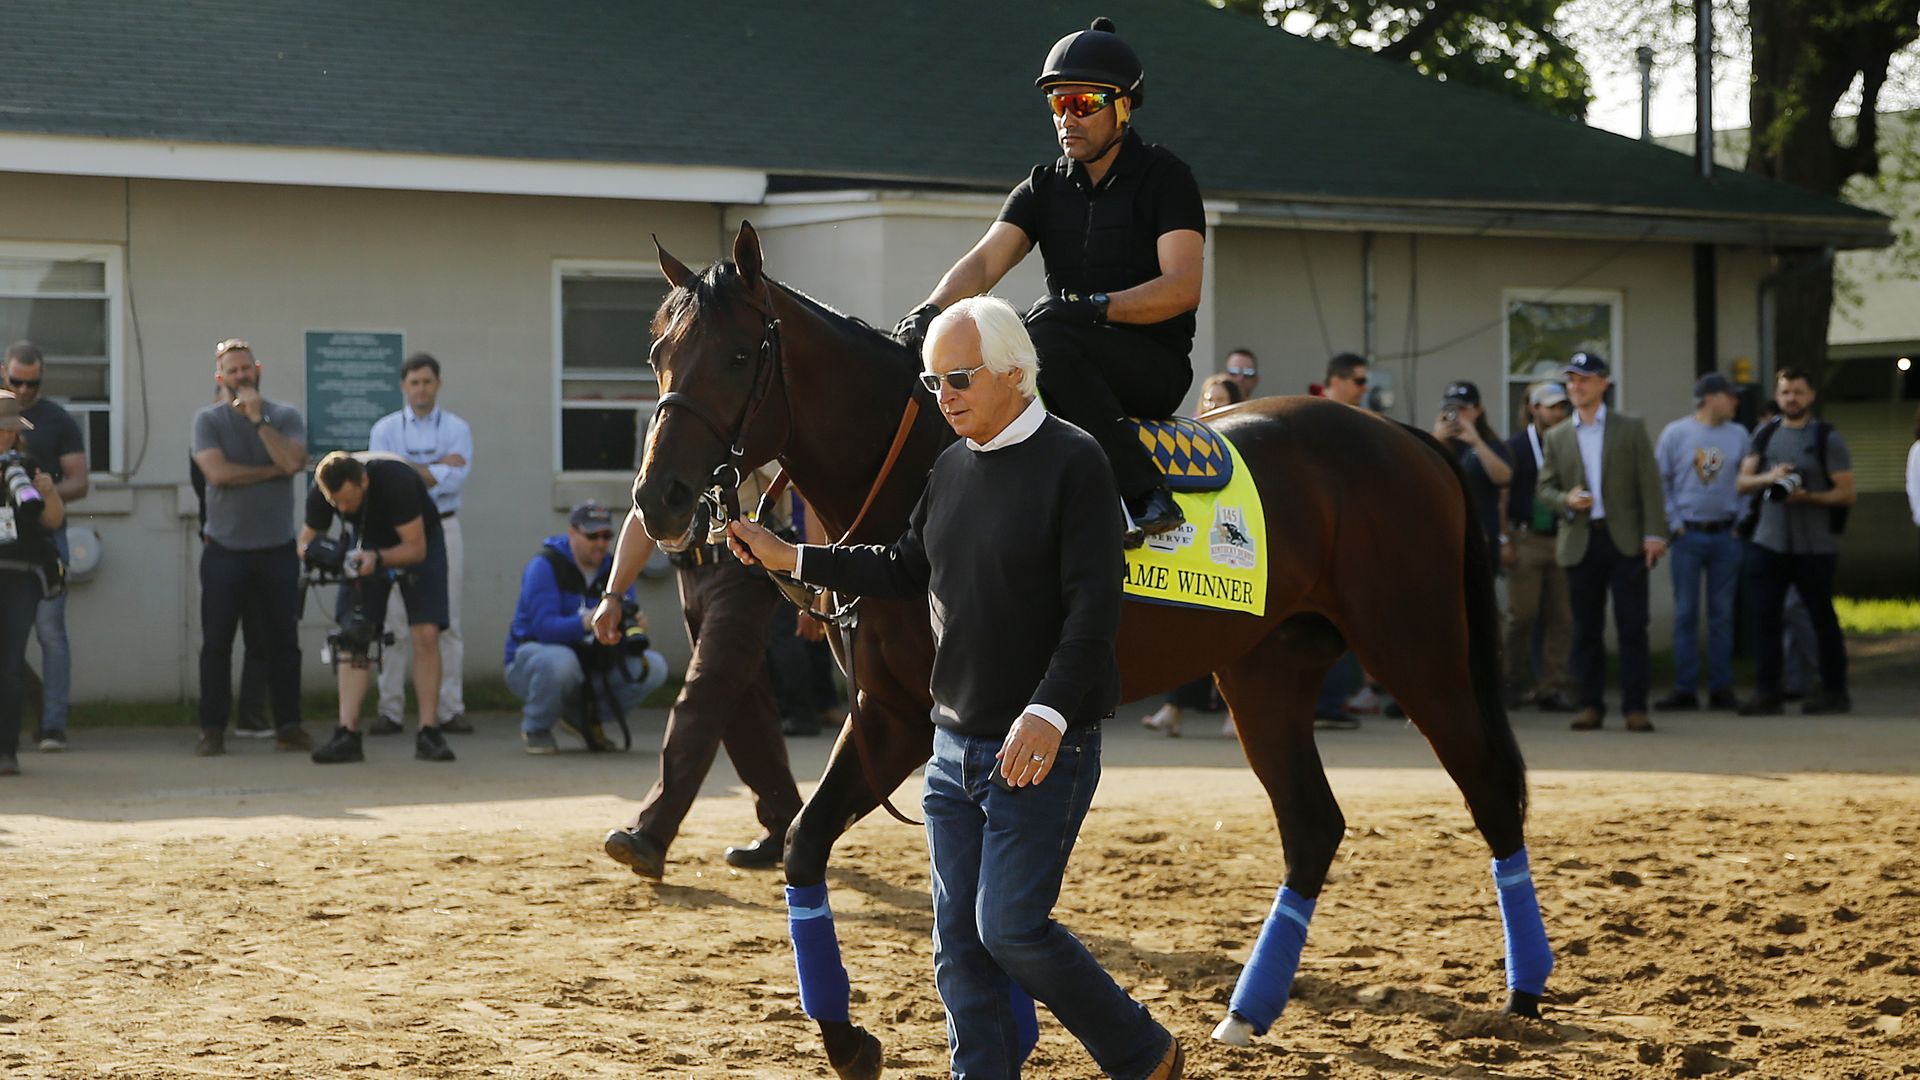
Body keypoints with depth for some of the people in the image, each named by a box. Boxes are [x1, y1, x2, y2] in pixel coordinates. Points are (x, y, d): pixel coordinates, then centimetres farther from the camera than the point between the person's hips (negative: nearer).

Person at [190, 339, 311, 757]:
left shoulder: (286, 417, 5)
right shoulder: (209, 419, 2)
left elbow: (293, 462, -13)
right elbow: (217, 471, -13)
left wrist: (259, 420, -12)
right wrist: (273, 470, -7)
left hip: (277, 550, 1)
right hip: (225, 550, -1)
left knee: (281, 641, 3)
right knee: (216, 642, -1)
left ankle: (288, 725, 10)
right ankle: (212, 730, 4)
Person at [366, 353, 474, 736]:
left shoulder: (457, 429, 6)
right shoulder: (385, 429, 7)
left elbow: (456, 480, -9)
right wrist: (436, 468, -8)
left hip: (443, 529, 0)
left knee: (447, 624, -1)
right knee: (395, 625, -3)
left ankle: (451, 710, 2)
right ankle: (390, 710, 1)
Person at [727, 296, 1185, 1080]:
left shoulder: (1073, 462, -13)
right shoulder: (951, 467, 10)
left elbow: (1093, 606, -20)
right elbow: (906, 571, 21)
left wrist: (1048, 711, -30)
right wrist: (788, 559, 16)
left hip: (1041, 749, -8)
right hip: (956, 744, 8)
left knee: (1010, 927, -8)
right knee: (957, 940, 7)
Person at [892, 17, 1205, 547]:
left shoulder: (1164, 176, -3)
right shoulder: (1045, 187, 11)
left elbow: (1183, 288, -13)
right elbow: (983, 264, -2)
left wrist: (1097, 306, -26)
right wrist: (930, 311, -22)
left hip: (1156, 367, -5)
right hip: (1074, 363, 5)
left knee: (1047, 333, -34)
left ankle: (1146, 497, -35)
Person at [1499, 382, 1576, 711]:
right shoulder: (1515, 446, 1)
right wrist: (1504, 541, -6)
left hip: (1562, 539, 2)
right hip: (1526, 539, -2)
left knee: (1561, 618, 0)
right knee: (1522, 614, -1)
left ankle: (1553, 689, 4)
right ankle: (1517, 682, 14)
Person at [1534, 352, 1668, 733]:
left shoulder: (1631, 429, 6)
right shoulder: (1557, 437, 12)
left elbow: (1649, 484, 2)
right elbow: (1544, 488, 11)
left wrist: (1654, 533, -7)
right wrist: (1566, 500, -11)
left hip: (1625, 540, -2)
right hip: (1580, 542, 2)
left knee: (1632, 626, -4)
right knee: (1586, 629, 4)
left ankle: (1635, 707, -3)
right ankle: (1591, 705, 10)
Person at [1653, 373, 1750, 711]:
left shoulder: (1738, 435, 8)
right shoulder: (1676, 433, 0)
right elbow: (1659, 481, 0)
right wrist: (1674, 524, -6)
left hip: (1726, 535, 2)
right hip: (1688, 533, -2)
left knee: (1722, 614, 4)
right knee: (1685, 613, -2)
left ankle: (1721, 689, 8)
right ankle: (1684, 689, 1)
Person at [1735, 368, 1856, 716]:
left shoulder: (1827, 438, -2)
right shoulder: (1765, 435, 11)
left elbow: (1846, 493, -5)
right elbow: (1742, 483, 7)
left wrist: (1808, 497, -20)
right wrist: (1768, 478, -13)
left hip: (1815, 547, -4)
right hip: (1769, 542, 4)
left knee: (1822, 618, 4)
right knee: (1765, 617, -2)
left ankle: (1834, 692, 13)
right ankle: (1766, 693, 1)